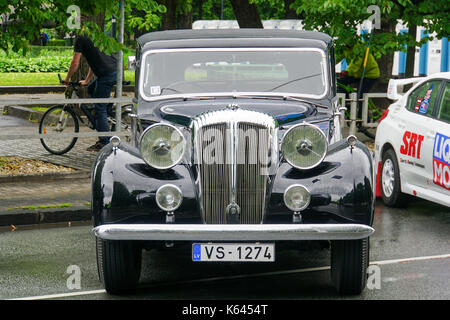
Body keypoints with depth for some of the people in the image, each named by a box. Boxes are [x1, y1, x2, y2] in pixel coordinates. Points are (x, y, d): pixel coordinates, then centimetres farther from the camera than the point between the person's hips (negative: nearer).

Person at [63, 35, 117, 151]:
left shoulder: (80, 39, -2)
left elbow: (75, 63, -1)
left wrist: (67, 79, 13)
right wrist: (87, 81, 38)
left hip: (107, 74, -9)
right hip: (115, 70, 9)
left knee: (100, 109, -3)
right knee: (91, 89, 28)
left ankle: (105, 143, -2)